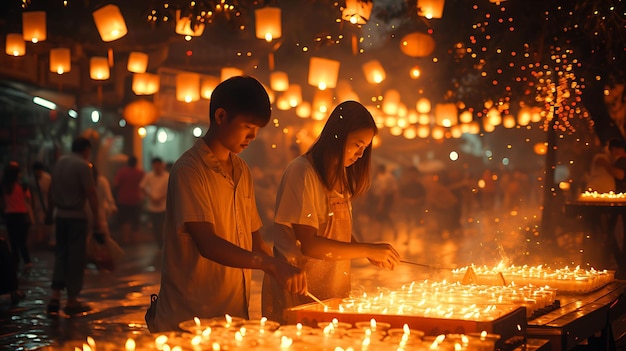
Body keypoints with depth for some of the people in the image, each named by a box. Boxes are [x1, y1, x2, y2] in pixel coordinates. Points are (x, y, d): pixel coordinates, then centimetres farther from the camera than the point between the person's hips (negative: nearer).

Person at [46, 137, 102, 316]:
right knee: (76, 258, 2)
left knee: (60, 254, 13)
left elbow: (52, 188, 13)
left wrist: (50, 210, 20)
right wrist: (96, 219, -14)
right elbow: (91, 193, -17)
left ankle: (55, 296, 3)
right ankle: (72, 301, 7)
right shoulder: (83, 165, -12)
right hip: (76, 217, -6)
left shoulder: (60, 162, 9)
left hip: (60, 215, 6)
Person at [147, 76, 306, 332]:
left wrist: (283, 271, -2)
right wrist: (271, 264, -32)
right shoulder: (189, 170, -13)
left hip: (236, 312, 7)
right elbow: (207, 244, -24)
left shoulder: (242, 171, 12)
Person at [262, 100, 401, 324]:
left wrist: (371, 254, 0)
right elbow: (308, 245, -21)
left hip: (332, 293, 8)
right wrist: (368, 250, -20)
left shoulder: (340, 175, 13)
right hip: (299, 295, -8)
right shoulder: (302, 172, -14)